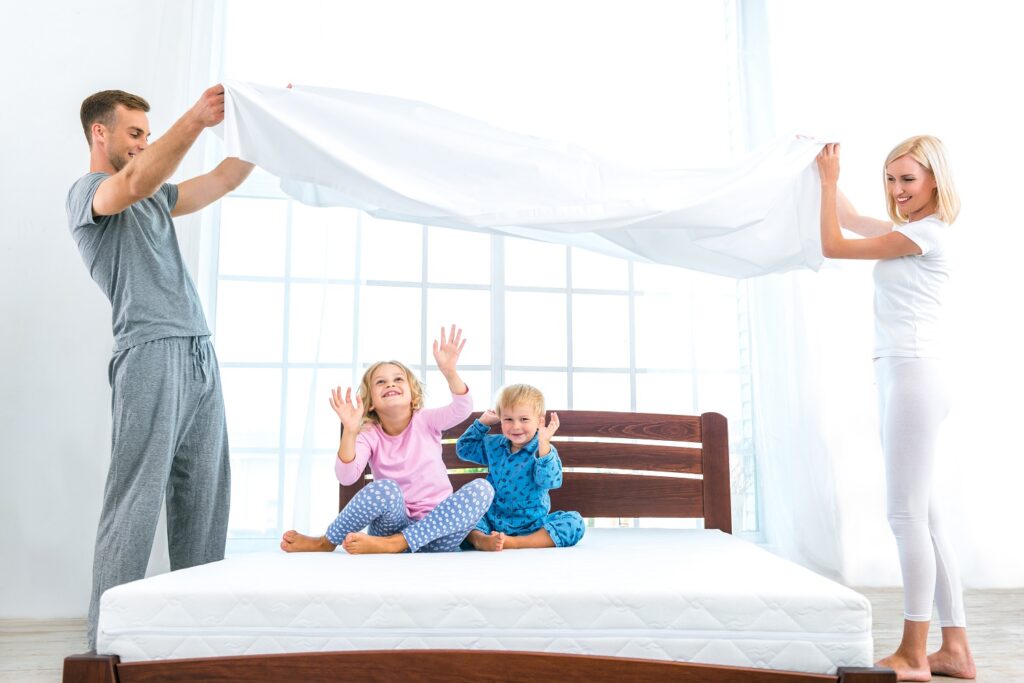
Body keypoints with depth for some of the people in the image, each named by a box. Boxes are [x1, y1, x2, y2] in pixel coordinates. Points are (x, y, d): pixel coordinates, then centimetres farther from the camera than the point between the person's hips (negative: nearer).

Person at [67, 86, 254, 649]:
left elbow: (225, 180, 26)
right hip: (150, 354, -8)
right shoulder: (86, 192, 2)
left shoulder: (156, 197, 26)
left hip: (199, 353, 8)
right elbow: (135, 184, -21)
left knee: (203, 498, 5)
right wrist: (193, 122, -33)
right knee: (136, 500, -8)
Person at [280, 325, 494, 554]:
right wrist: (349, 431, -31)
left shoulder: (426, 421, 2)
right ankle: (327, 542, -8)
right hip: (395, 524, -1)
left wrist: (449, 371, -35)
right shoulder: (370, 435, 0)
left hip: (439, 531, 1)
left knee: (482, 488, -26)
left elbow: (462, 409, -17)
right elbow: (347, 477, -17)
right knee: (385, 489, -34)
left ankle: (394, 543, -27)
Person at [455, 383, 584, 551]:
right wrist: (483, 422, 16)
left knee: (574, 522, -28)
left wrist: (543, 443, -34)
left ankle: (514, 543, -42)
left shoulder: (545, 450, -7)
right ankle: (481, 540, -44)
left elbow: (549, 480, -25)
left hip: (530, 524, -3)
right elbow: (463, 448, 26)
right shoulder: (493, 445, 10)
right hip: (492, 520, 4)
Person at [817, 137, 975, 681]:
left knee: (908, 514, -6)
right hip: (899, 377, 10)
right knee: (923, 515, 10)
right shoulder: (906, 229, 18)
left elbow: (833, 245, -8)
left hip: (914, 377, -10)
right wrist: (826, 174, 26)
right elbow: (850, 219, 33)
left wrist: (830, 179, 0)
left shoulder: (926, 232, -10)